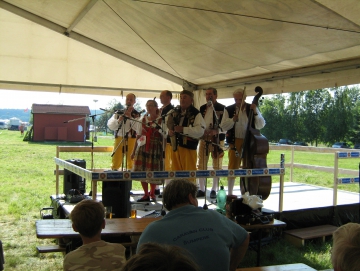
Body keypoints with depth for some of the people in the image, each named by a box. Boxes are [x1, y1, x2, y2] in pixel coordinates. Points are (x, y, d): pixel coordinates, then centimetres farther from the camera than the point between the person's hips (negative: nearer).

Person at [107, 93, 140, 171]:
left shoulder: (136, 114, 6)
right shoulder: (118, 113, 11)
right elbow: (110, 126, 3)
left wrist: (130, 117, -16)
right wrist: (118, 120, -14)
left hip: (131, 139, -1)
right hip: (119, 139, 1)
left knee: (131, 162, 1)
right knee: (115, 162, 0)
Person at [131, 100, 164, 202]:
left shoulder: (161, 121, -1)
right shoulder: (142, 120, 10)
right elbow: (138, 136, 13)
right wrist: (134, 151, 12)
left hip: (155, 149, -3)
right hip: (142, 148, 4)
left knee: (153, 172, -1)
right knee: (141, 171, 2)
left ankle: (152, 193, 23)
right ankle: (146, 194, 16)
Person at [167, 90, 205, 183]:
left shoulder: (196, 114, -6)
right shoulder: (175, 113, 14)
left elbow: (200, 131, -18)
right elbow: (168, 124, 26)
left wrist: (183, 129, -23)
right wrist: (170, 131, 3)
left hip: (189, 147, -6)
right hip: (175, 146, 6)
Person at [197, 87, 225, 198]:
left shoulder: (222, 108, -1)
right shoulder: (202, 108, 12)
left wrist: (216, 131, -20)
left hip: (217, 139, -4)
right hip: (203, 139, 4)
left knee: (217, 166, 2)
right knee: (201, 165, 3)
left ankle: (214, 190, 11)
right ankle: (201, 189, 12)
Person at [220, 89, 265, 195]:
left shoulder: (252, 108, 3)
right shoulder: (229, 110, 2)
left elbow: (260, 125, -3)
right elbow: (223, 127, -3)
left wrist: (255, 112, -15)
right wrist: (233, 120, -19)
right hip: (235, 142, -1)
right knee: (233, 167, 3)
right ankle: (230, 193, 11)